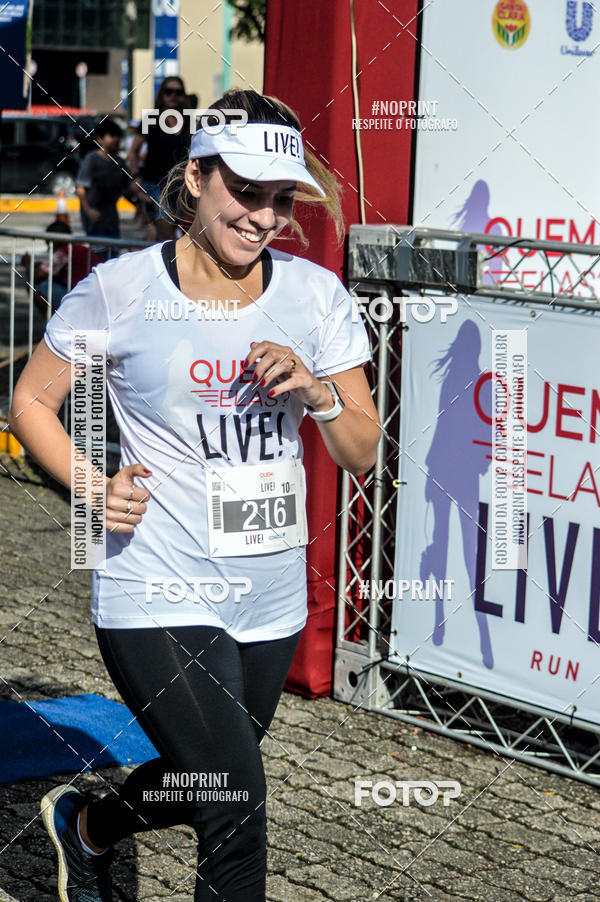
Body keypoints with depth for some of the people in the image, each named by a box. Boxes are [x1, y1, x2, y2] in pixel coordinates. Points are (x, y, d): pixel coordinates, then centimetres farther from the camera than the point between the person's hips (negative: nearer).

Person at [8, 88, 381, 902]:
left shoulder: (315, 294, 2)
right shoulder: (121, 291, -9)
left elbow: (362, 454, 5)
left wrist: (315, 388, -15)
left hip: (272, 607, 5)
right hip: (159, 602, -5)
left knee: (201, 788, 22)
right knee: (238, 811, -16)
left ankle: (85, 827, 54)